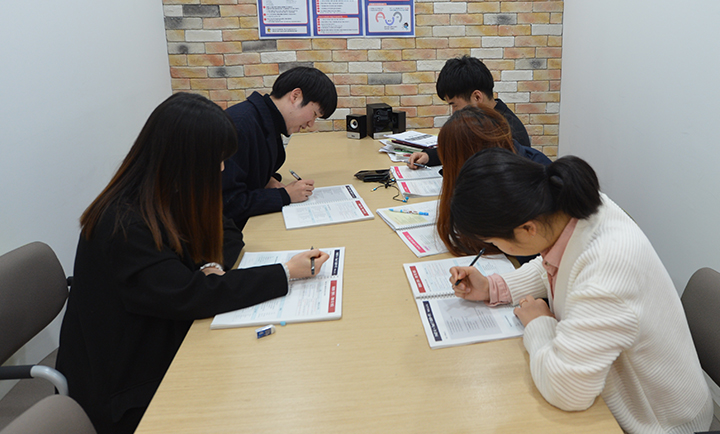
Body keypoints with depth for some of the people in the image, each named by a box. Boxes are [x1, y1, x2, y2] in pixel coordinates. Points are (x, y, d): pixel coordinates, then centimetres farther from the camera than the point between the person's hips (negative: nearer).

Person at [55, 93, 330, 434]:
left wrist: (214, 266, -16)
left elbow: (226, 232, 7)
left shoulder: (170, 194, -2)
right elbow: (189, 296, -32)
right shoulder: (124, 226, -28)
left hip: (166, 339, 7)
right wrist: (286, 273, -26)